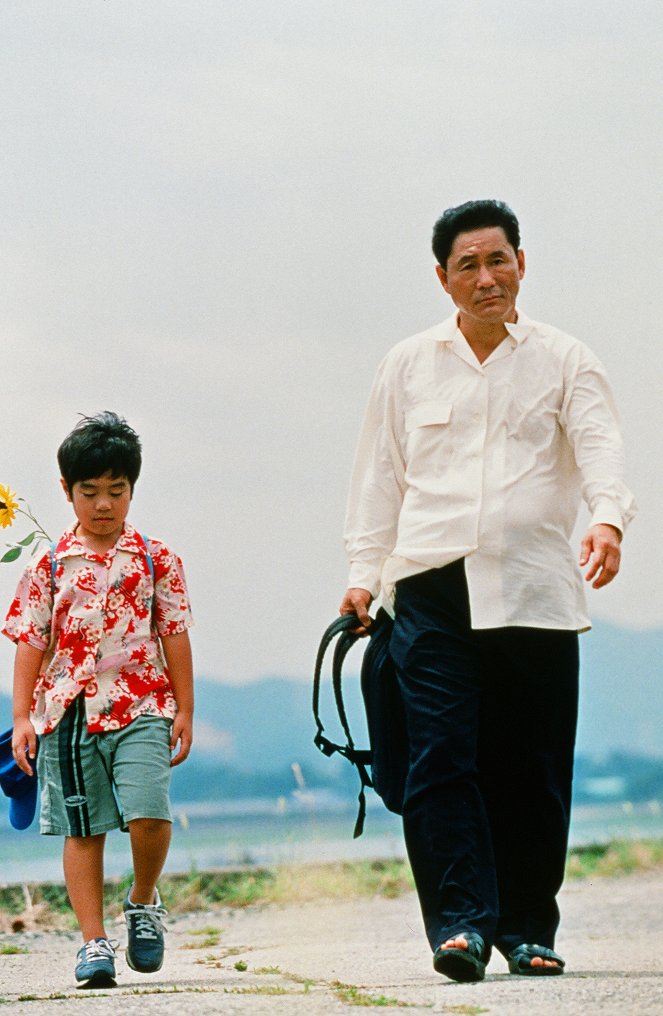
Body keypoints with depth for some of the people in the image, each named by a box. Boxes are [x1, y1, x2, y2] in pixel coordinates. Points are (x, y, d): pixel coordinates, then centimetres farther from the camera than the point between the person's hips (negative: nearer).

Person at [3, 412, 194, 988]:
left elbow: (175, 637, 6)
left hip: (141, 708, -1)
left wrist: (184, 711, 4)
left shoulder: (156, 560, 5)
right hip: (69, 713, 1)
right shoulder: (50, 565, 6)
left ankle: (144, 901, 11)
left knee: (148, 813, -17)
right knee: (82, 829, 3)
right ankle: (94, 941, 10)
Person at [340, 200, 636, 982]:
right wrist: (363, 573, 8)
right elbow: (379, 475, 16)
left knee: (532, 767, 2)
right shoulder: (409, 366, 14)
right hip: (433, 587, 1)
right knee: (441, 759, -11)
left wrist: (607, 519, -25)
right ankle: (461, 922, -12)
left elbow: (599, 446, -6)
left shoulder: (563, 360, 9)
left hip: (535, 590, 0)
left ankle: (527, 929, 12)